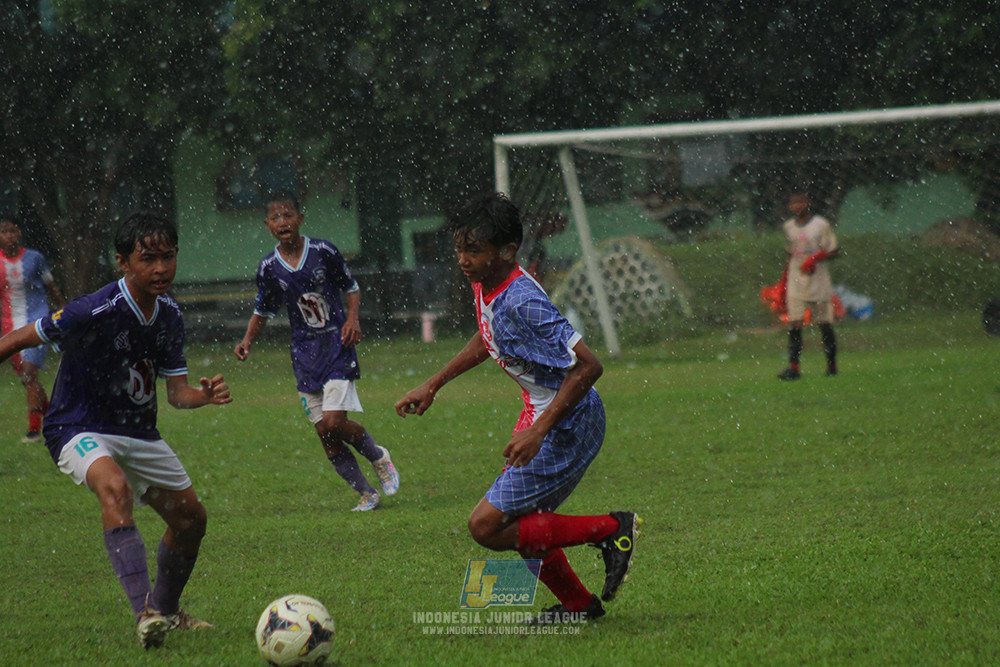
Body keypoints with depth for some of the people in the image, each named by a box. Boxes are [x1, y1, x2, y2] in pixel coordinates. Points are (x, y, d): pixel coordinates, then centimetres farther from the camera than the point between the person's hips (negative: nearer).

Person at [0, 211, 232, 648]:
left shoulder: (169, 316, -2)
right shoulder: (95, 312, -25)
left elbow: (176, 391, -2)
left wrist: (204, 396, -23)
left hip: (138, 433, 8)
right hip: (78, 429, -8)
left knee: (190, 518, 13)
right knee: (115, 487, -37)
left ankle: (166, 612, 39)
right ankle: (144, 614, -49)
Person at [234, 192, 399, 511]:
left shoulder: (323, 251, -7)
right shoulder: (269, 268, 0)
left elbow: (351, 287, 6)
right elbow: (262, 311, 15)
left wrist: (352, 318, -11)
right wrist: (248, 340, -1)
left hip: (336, 343, -3)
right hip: (304, 351, 3)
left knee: (334, 422, -17)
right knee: (324, 433, 1)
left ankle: (378, 456, 12)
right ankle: (366, 493, 15)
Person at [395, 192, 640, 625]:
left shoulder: (523, 303, -28)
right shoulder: (484, 284, 0)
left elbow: (588, 367, -29)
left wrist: (538, 431, -29)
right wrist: (432, 387, 21)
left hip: (567, 426, -9)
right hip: (540, 414, 9)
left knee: (487, 527, -9)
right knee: (521, 523, 20)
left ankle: (612, 529, -3)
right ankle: (578, 604, 39)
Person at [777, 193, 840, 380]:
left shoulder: (821, 224, -3)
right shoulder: (788, 227, 11)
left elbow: (834, 251, -3)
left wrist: (816, 258, -20)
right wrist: (784, 281, 21)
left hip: (818, 282, -3)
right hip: (796, 284, 3)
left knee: (825, 325, 4)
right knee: (794, 325, -8)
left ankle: (832, 365, 17)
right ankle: (793, 368, -12)